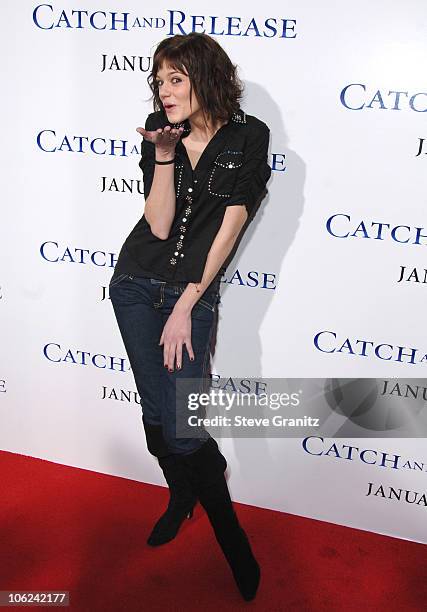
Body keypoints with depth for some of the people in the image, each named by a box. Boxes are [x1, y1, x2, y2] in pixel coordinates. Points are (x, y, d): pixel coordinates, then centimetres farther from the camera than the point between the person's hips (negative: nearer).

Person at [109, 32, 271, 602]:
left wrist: (186, 305, -9)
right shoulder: (159, 128, 0)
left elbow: (232, 224, -9)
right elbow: (159, 225, -7)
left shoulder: (248, 136, -8)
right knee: (158, 413, 8)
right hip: (137, 284, 3)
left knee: (182, 427, -9)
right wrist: (163, 154, -18)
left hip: (194, 292, -3)